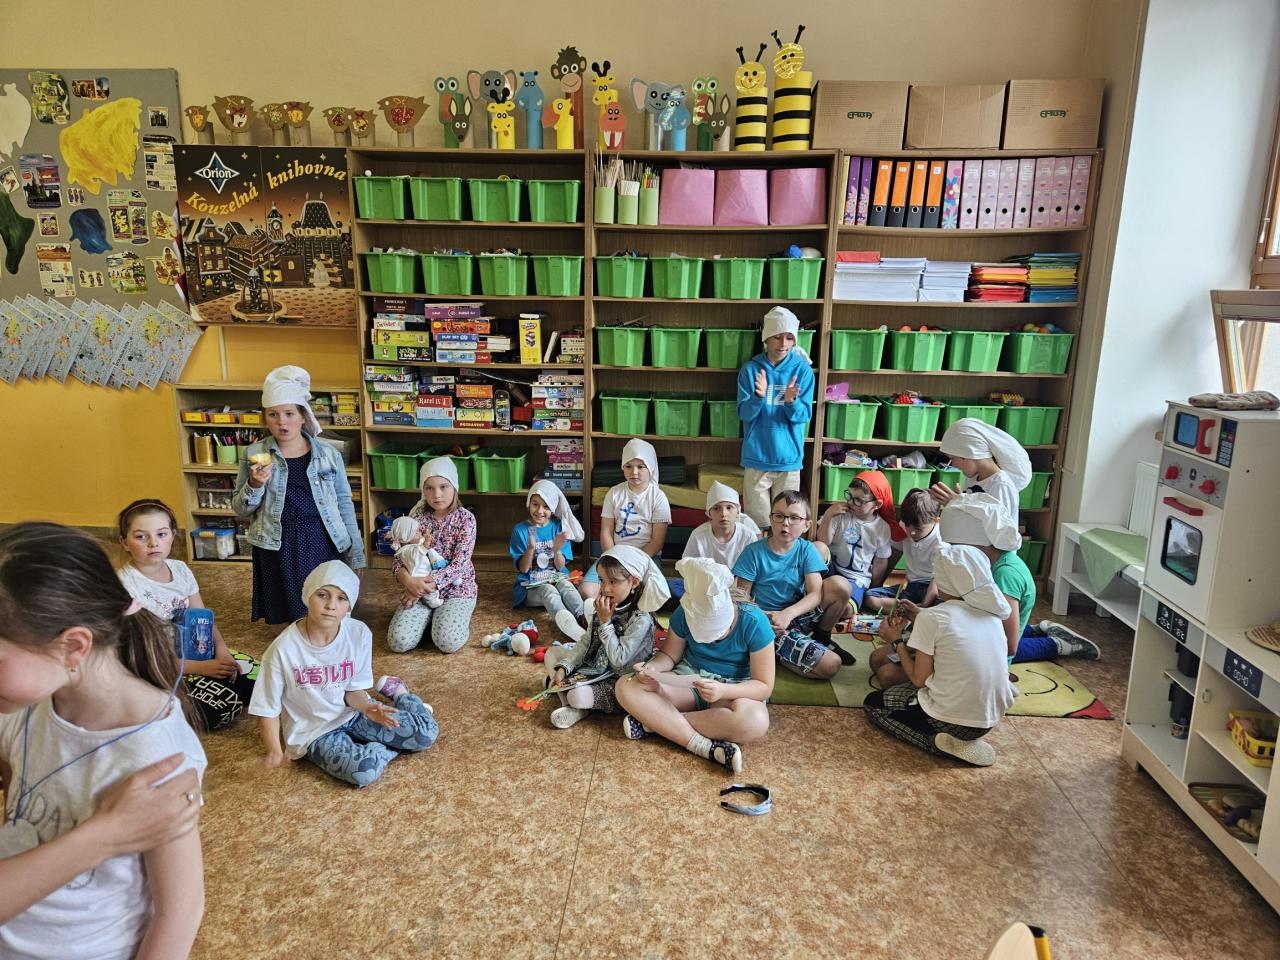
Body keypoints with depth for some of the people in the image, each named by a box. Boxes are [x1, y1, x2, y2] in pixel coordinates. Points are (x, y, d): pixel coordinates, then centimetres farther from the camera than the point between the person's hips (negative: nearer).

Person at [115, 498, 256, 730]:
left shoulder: (180, 569, 1)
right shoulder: (125, 585, -19)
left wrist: (221, 649, -13)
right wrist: (201, 668, -22)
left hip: (195, 651, 7)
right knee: (223, 710, -24)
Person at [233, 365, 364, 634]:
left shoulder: (328, 454, -1)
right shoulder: (254, 455, 0)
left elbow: (344, 503, 6)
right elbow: (240, 509, 4)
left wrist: (354, 553, 5)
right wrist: (254, 486, -16)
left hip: (321, 543, 0)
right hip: (277, 547, 0)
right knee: (283, 627, 8)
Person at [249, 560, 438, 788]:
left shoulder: (359, 634, -14)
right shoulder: (284, 649, -23)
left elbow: (354, 689, -3)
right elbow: (268, 709, -10)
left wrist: (367, 708, -23)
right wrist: (275, 752, -17)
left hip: (351, 713, 3)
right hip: (314, 731, -3)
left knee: (426, 732, -9)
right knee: (363, 771, -31)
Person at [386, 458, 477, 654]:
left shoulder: (466, 519, -9)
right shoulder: (416, 518, -1)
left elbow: (459, 564, -15)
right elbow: (399, 560, -5)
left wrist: (428, 584, -23)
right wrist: (410, 582, -27)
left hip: (456, 588, -2)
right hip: (420, 588, 3)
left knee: (448, 642, -26)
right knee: (398, 642, -18)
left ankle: (460, 618, 7)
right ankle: (431, 618, 11)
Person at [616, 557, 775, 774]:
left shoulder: (754, 622, -21)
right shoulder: (685, 614, -13)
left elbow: (764, 686, -17)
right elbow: (669, 655, 2)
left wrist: (724, 690, -35)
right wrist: (651, 668, -21)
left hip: (735, 690, -2)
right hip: (689, 680, 3)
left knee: (755, 721, -39)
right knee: (626, 686, -23)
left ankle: (652, 721, -25)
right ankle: (707, 747, -31)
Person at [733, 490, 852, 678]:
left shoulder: (806, 550, -3)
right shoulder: (754, 552, -11)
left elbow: (816, 594, -12)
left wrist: (787, 614, -29)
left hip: (798, 614, 4)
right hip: (768, 622, -4)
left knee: (840, 585, -21)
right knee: (830, 665, -23)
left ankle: (822, 638, 3)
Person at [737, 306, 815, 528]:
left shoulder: (803, 370, -1)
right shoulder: (750, 369, -2)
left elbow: (804, 416, -5)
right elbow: (744, 414, -6)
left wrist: (791, 401, -26)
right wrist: (758, 396, -26)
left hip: (789, 458, 0)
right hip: (757, 457, 0)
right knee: (757, 522, 6)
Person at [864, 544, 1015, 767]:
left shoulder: (931, 617, -15)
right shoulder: (991, 612, 4)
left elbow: (919, 679, -11)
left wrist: (896, 641, 3)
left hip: (951, 718, -8)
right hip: (991, 719, 8)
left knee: (873, 702, 16)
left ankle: (937, 742, -4)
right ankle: (959, 740, 9)